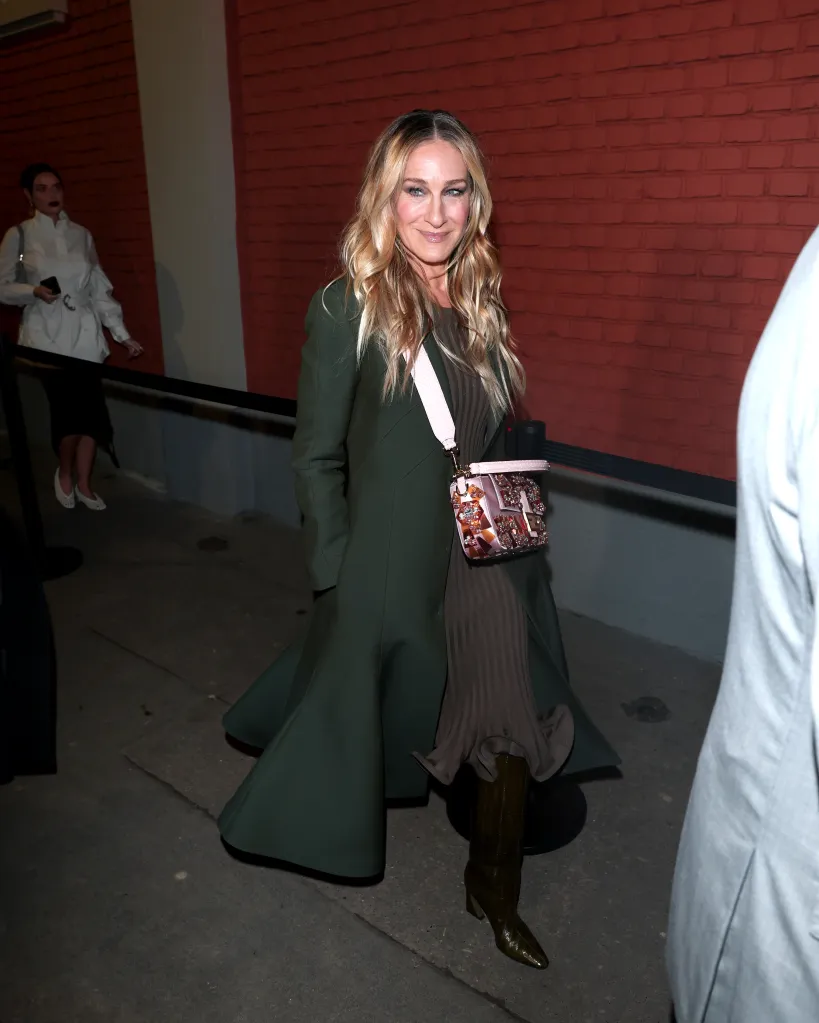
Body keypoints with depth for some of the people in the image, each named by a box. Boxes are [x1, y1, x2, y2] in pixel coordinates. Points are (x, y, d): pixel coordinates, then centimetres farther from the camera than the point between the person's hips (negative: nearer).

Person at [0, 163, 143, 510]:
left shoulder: (81, 235, 9)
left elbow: (100, 290, 9)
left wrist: (122, 334, 4)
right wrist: (35, 291, -18)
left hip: (85, 334, 3)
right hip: (48, 336, -3)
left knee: (91, 411, 1)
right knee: (70, 411, -8)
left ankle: (84, 484, 19)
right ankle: (64, 474, 20)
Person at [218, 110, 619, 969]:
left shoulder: (482, 303, 6)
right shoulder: (347, 307, -10)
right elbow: (317, 457, -8)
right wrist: (335, 573, -10)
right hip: (391, 564, -4)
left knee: (515, 729, 8)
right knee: (370, 717, 16)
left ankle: (495, 890, 34)